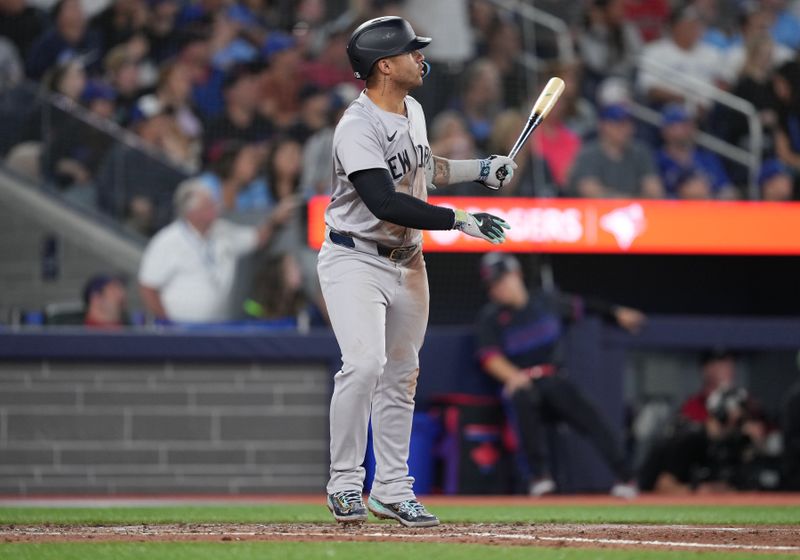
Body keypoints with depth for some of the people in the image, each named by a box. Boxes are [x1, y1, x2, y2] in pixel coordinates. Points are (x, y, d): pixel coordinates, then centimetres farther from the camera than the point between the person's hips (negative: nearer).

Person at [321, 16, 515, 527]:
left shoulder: (413, 111, 7)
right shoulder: (358, 128, -22)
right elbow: (385, 203, -31)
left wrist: (478, 170, 19)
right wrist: (460, 221, -31)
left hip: (406, 261, 8)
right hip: (354, 260, -8)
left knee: (401, 376, 11)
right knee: (364, 364, -22)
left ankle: (391, 490, 19)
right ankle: (345, 484, -13)